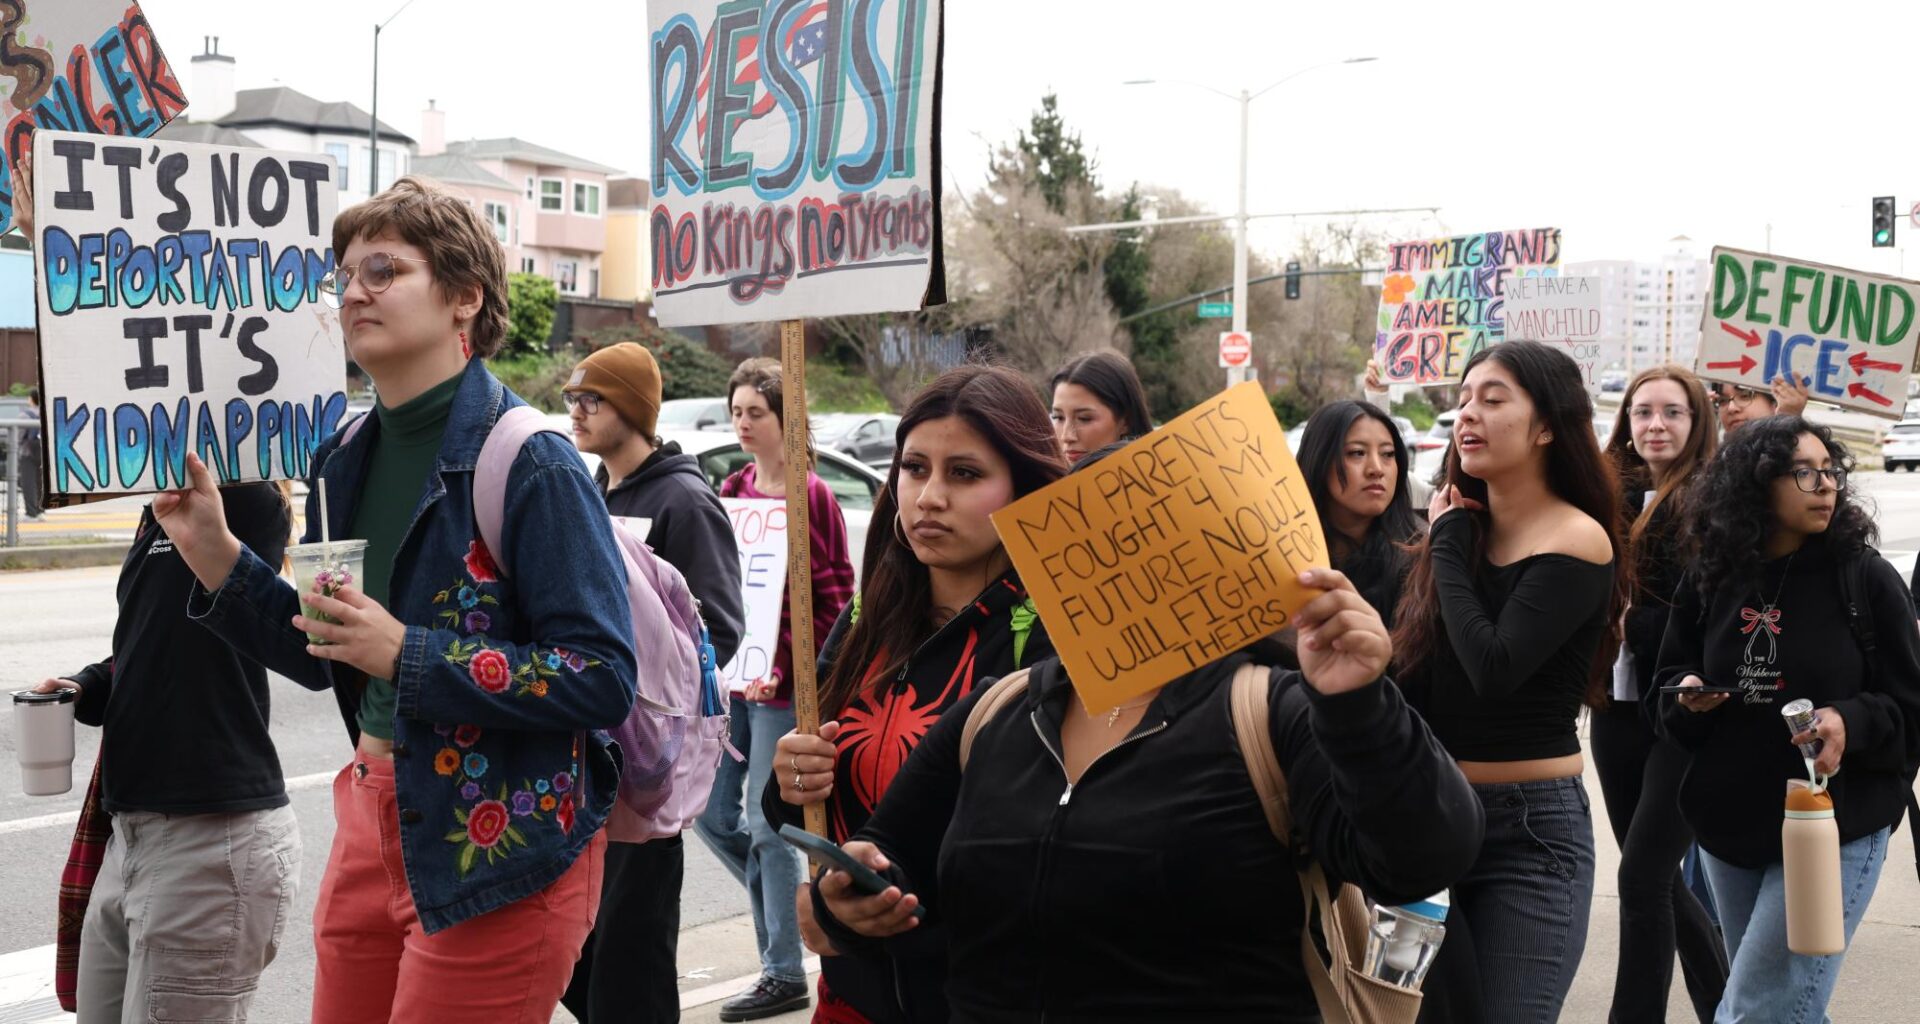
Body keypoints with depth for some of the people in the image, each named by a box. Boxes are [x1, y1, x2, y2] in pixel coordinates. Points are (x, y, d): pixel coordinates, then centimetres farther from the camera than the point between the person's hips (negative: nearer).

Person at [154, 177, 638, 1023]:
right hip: (372, 816, 7)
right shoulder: (346, 461, 6)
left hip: (501, 843, -7)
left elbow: (605, 681, -21)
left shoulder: (529, 463, -16)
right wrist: (216, 555, 1)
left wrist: (407, 654, -25)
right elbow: (323, 657, 15)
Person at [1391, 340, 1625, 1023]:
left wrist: (1448, 545, -12)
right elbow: (1413, 677, 11)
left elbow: (1495, 668, -22)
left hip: (1531, 830, -6)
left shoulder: (1577, 540, -11)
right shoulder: (1464, 526, 9)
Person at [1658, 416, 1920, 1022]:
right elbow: (1669, 677, 12)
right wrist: (1689, 693, -10)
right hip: (1729, 824, 5)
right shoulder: (1711, 579, 1)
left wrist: (1851, 723, -26)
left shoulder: (1866, 579, -8)